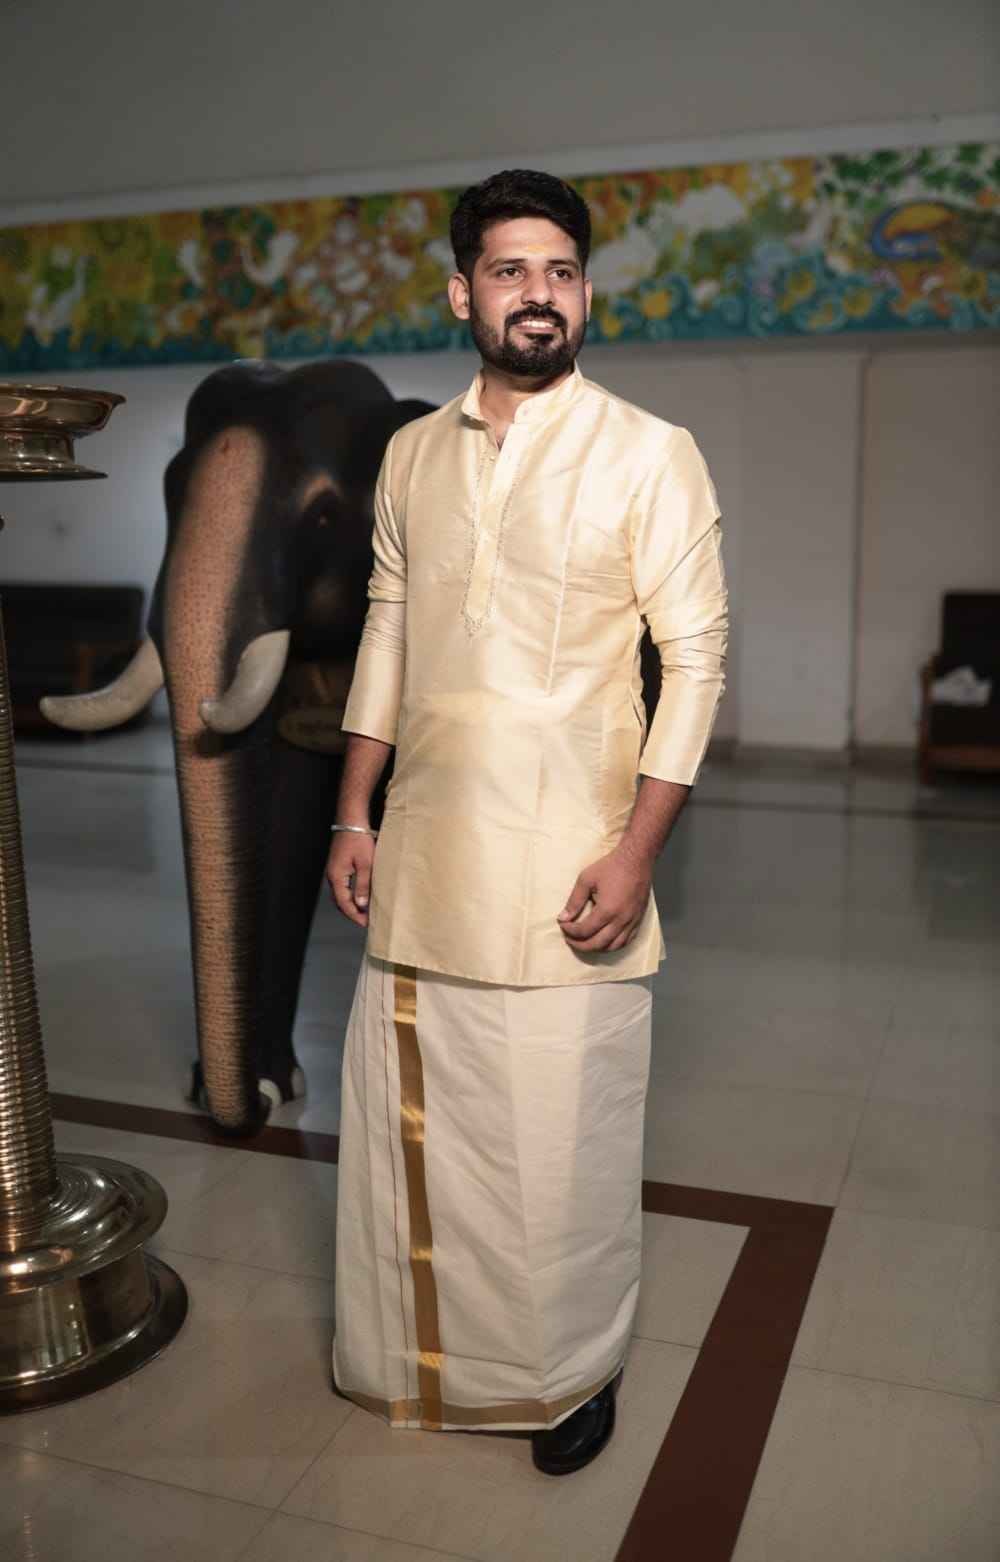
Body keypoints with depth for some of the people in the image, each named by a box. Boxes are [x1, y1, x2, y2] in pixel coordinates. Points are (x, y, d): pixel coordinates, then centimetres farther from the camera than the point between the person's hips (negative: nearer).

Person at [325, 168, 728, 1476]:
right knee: (410, 1114, 15)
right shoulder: (412, 454, 9)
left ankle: (578, 1369, 32)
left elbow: (696, 657, -7)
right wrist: (353, 812, 8)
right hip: (424, 855, 5)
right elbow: (386, 633, 14)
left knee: (567, 1137, 6)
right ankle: (424, 1353, 39)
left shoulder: (650, 455, -5)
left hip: (569, 864, -4)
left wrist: (635, 852, -14)